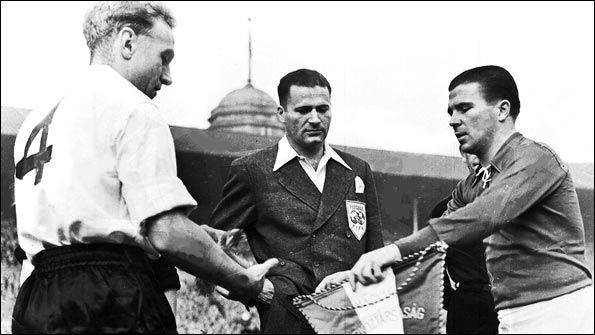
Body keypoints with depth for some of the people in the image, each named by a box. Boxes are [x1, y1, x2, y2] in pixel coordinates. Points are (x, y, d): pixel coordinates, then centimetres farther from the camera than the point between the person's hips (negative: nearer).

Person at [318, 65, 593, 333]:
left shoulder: (535, 158, -10)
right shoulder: (470, 188, 16)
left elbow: (487, 215, -26)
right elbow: (429, 241, 13)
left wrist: (397, 250, -33)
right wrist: (357, 272, -2)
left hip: (559, 312, -7)